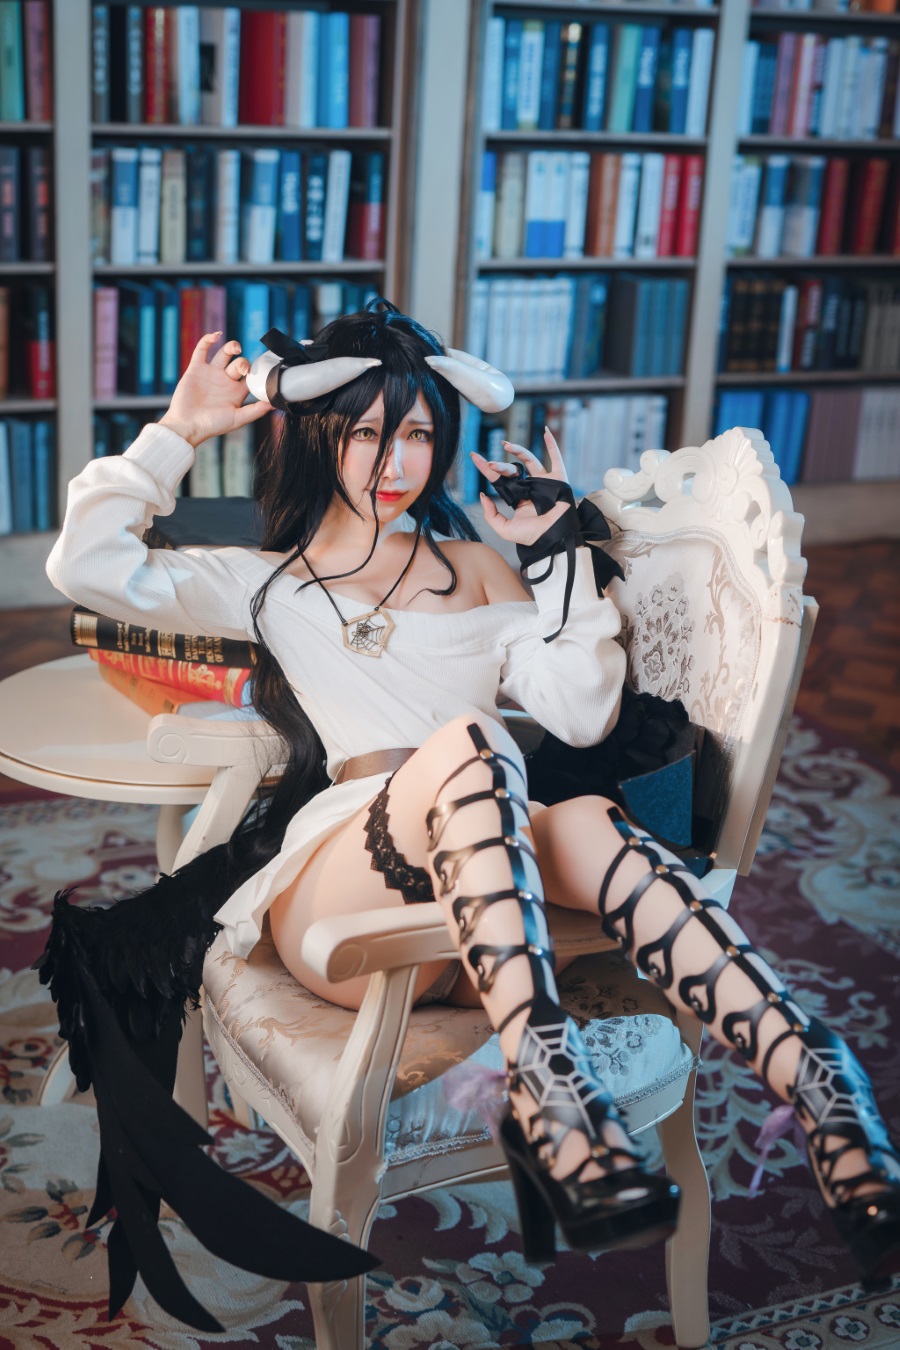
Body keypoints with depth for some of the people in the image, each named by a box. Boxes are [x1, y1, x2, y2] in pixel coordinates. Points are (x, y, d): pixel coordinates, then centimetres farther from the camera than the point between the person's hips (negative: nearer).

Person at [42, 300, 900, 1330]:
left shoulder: (474, 567, 30)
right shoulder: (271, 583, 24)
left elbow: (581, 713, 16)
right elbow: (87, 568, 11)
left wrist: (561, 554, 12)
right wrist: (178, 434, 15)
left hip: (483, 886, 3)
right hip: (333, 896, -2)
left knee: (592, 830, -36)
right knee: (468, 744, -37)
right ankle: (550, 1093, -55)